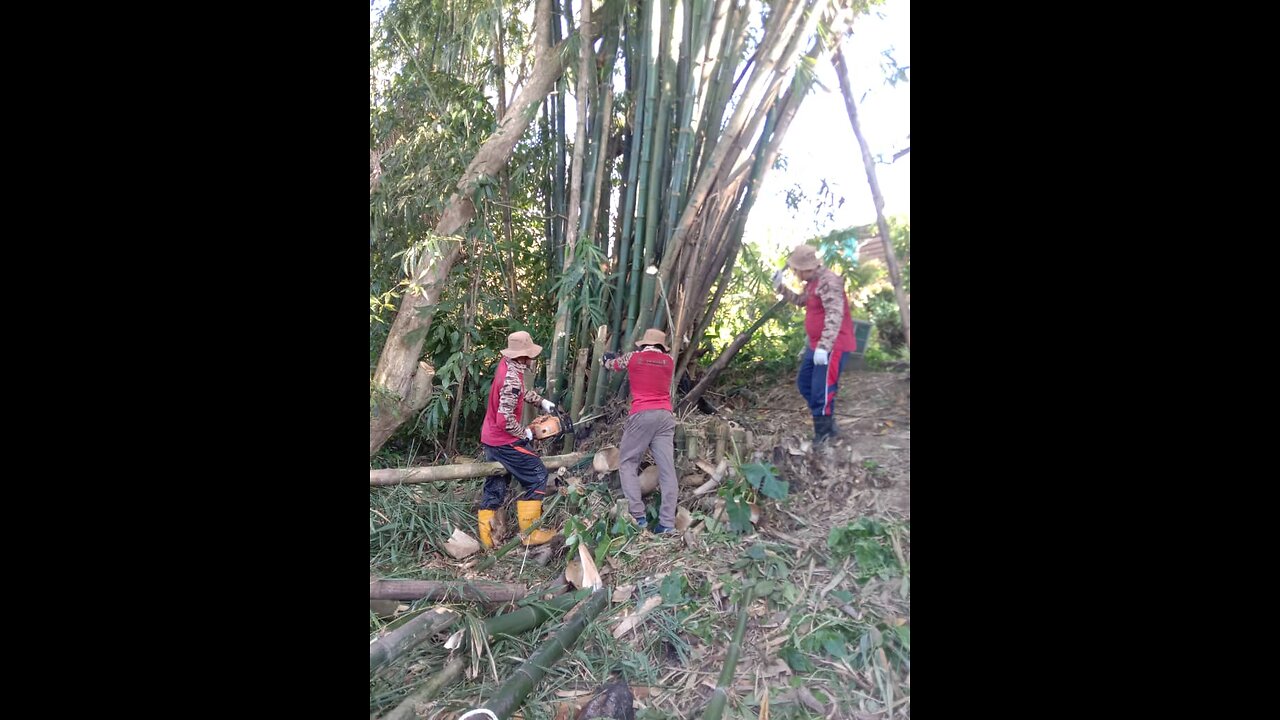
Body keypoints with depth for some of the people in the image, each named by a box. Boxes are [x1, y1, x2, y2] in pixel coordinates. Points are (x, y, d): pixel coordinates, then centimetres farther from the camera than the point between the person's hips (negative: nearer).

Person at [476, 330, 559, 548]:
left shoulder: (506, 364, 1)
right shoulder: (512, 378, -27)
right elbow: (505, 419, -29)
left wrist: (542, 402, 14)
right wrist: (526, 434, -14)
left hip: (491, 438, 9)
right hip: (505, 441, -9)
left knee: (494, 485, 16)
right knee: (536, 477, 1)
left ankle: (487, 537, 23)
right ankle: (530, 534, 6)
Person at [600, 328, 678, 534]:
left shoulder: (633, 357, 6)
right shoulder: (670, 361, 13)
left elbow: (610, 365, 25)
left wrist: (606, 359, 49)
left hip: (642, 415, -3)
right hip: (665, 416, 3)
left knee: (626, 463, 8)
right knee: (667, 468, 1)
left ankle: (638, 516, -2)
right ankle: (667, 522, -3)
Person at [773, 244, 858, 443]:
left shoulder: (828, 281, -21)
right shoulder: (812, 282, 12)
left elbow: (835, 316, -30)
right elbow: (801, 300, 31)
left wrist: (824, 346, -36)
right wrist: (780, 286, 18)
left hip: (832, 346, -11)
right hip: (817, 344, 11)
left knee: (821, 391, -9)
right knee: (805, 383, 18)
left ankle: (824, 435, 3)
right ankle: (826, 425, 29)